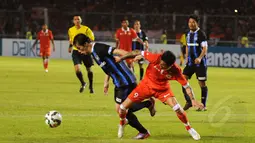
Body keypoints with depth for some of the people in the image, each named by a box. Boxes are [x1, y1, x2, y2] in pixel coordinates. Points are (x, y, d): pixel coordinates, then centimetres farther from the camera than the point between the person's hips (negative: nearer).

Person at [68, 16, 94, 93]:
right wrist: (70, 46, 12)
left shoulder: (86, 29, -7)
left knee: (89, 69, 7)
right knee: (77, 69, -15)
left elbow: (91, 39, -3)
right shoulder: (71, 30, 4)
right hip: (76, 51, 2)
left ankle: (91, 86, 27)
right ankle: (83, 83, 11)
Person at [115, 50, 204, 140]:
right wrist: (121, 58, -11)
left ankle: (189, 129, 6)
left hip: (162, 89, -1)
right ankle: (122, 124, 31)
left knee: (177, 108, -20)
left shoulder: (175, 70, -28)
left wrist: (193, 100, -30)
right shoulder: (155, 58, -31)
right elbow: (139, 53, -19)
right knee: (122, 107, -3)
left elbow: (186, 86, -20)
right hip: (146, 85, 1)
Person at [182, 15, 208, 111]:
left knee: (202, 83, -2)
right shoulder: (189, 34, 11)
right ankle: (189, 102, 8)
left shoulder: (201, 34, -11)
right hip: (190, 62, 7)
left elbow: (205, 48, -16)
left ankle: (203, 105, 5)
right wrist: (187, 58, 16)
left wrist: (200, 58, -30)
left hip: (200, 62, -7)